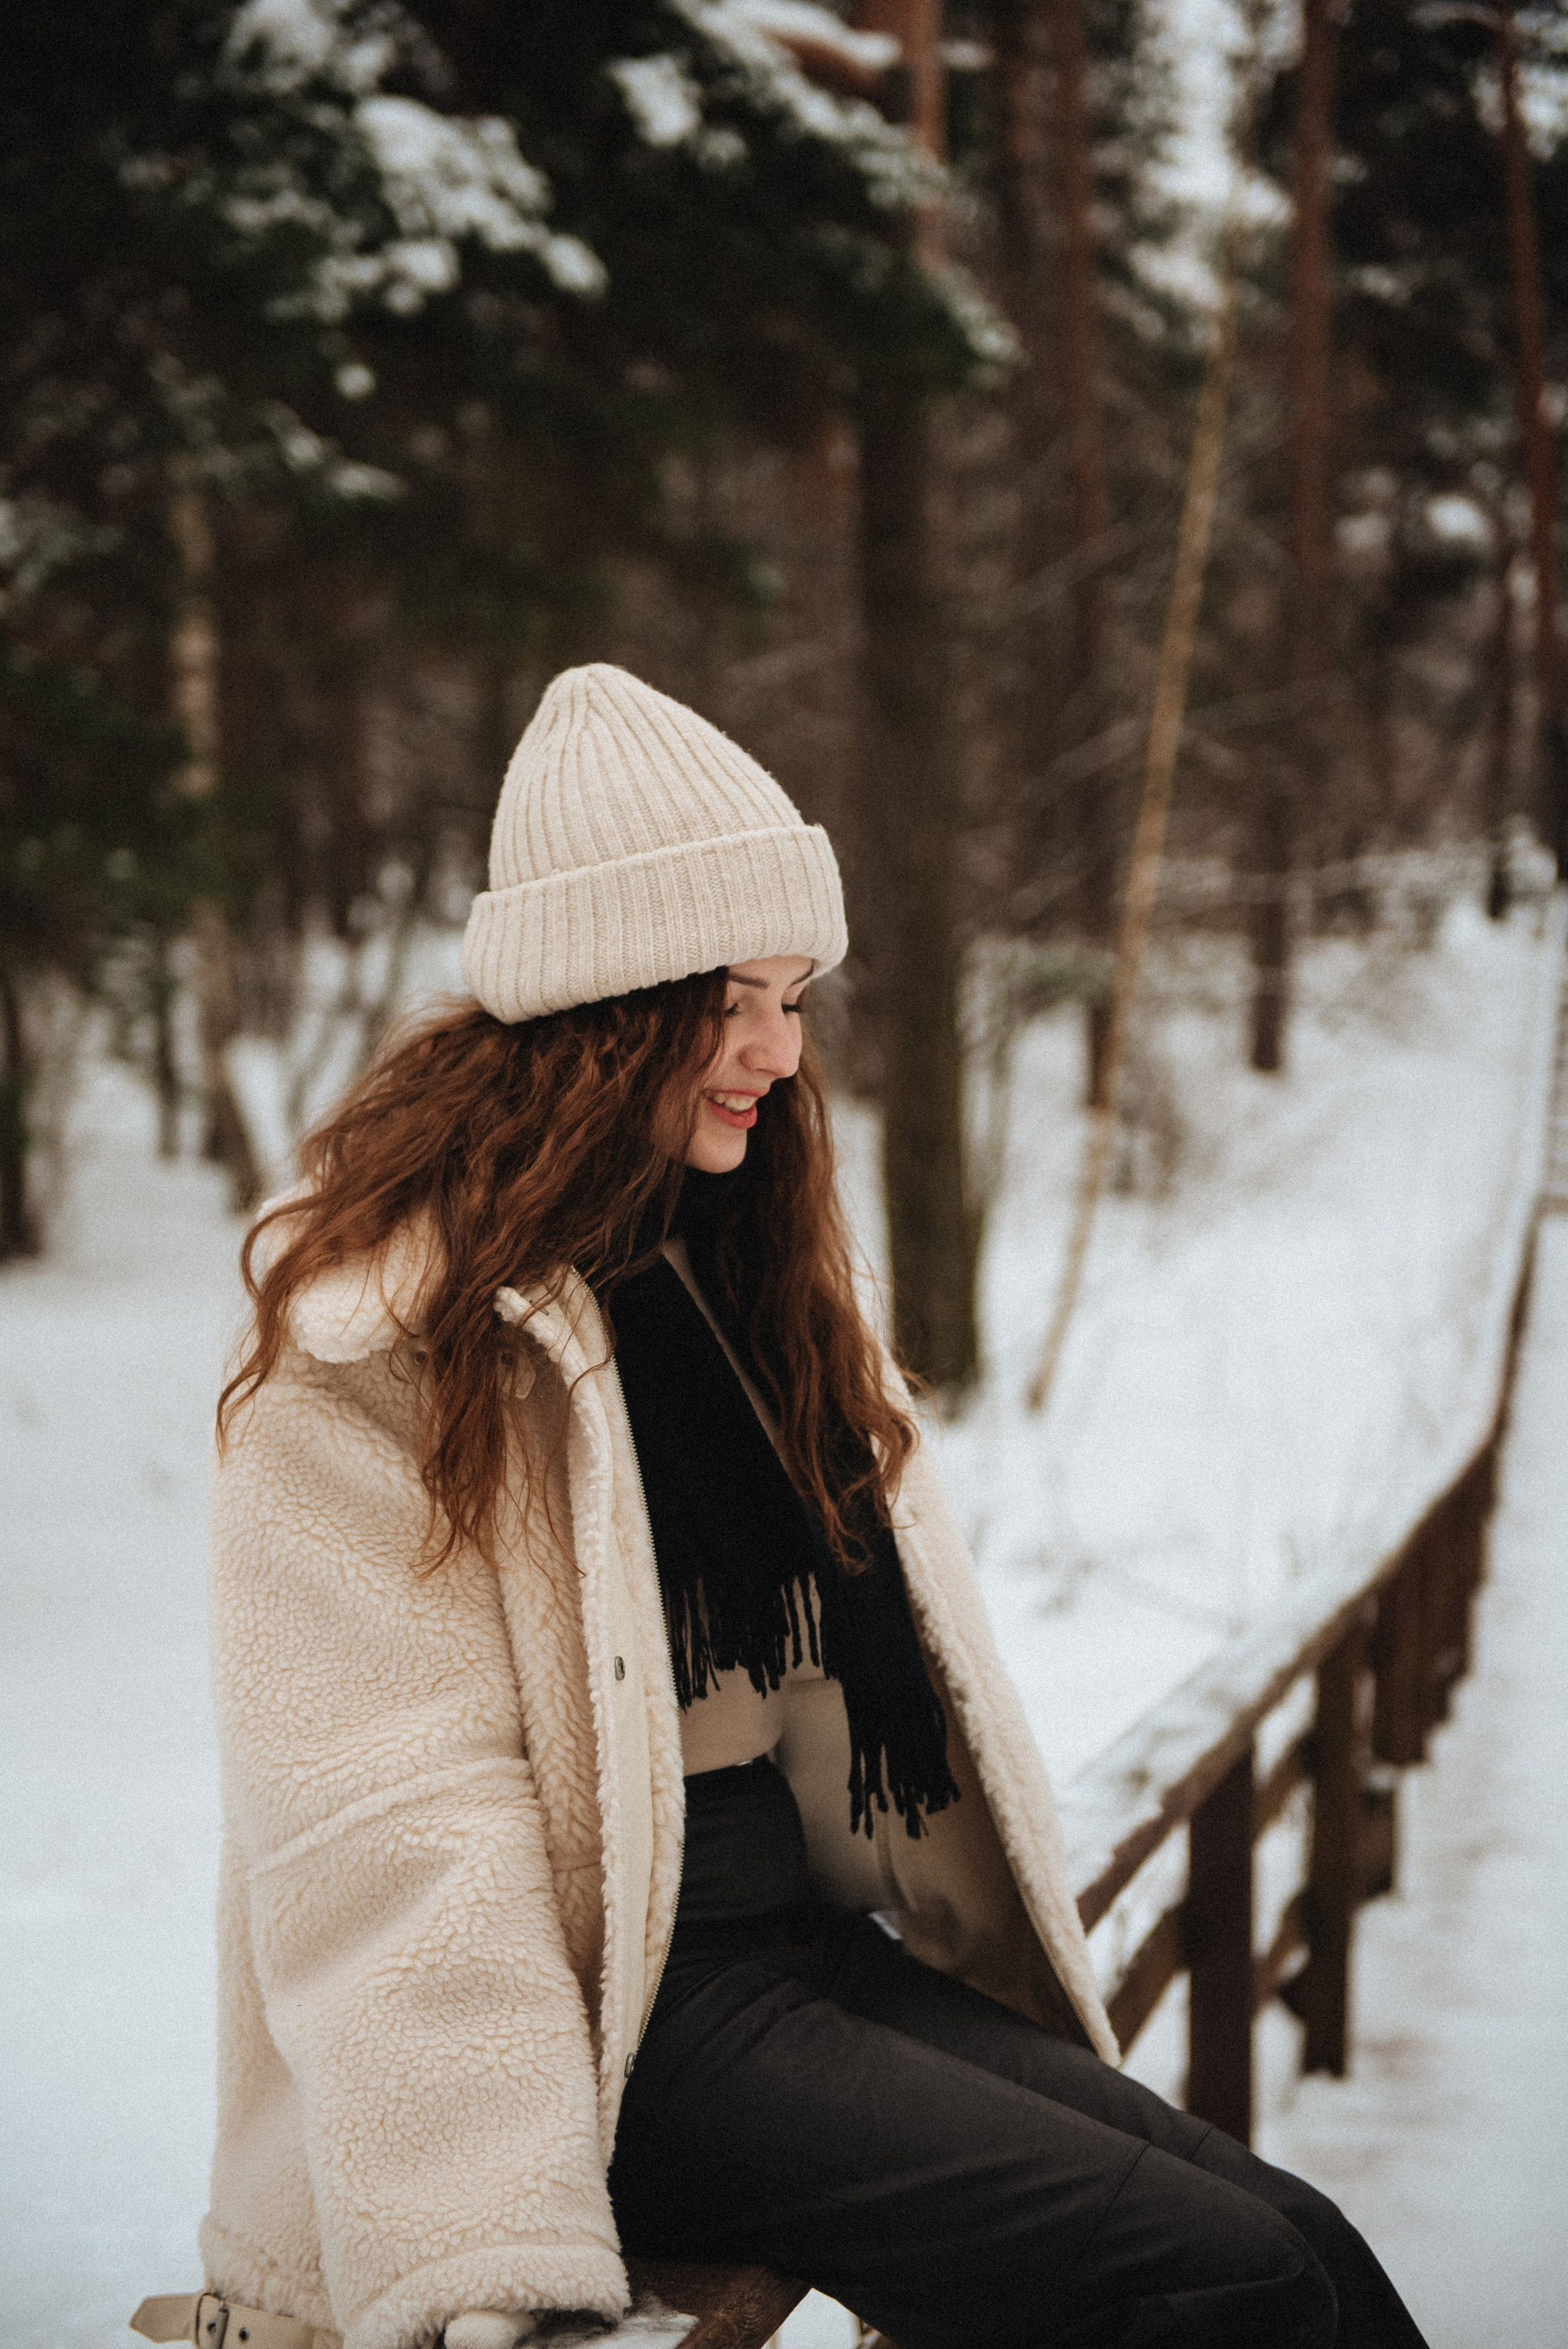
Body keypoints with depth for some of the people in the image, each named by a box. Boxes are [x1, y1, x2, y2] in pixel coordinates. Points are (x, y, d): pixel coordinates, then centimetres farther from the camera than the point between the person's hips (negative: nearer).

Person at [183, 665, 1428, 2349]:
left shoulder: (742, 1270, 17)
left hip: (802, 1932, 7)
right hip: (603, 2000, -7)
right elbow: (389, 1816, -16)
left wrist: (1010, 1959, 13)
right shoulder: (387, 1337, -10)